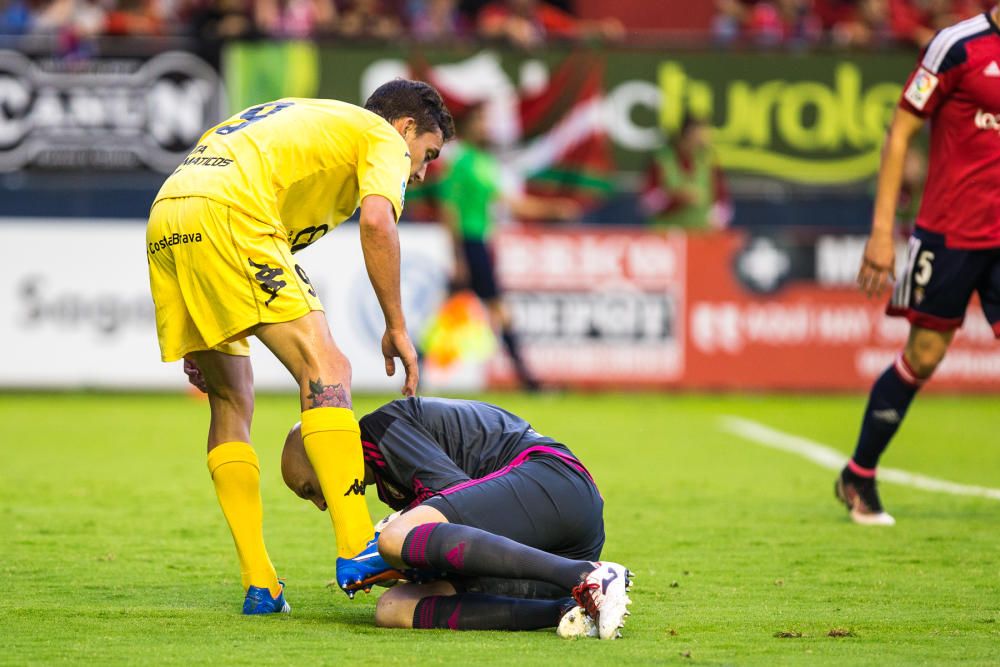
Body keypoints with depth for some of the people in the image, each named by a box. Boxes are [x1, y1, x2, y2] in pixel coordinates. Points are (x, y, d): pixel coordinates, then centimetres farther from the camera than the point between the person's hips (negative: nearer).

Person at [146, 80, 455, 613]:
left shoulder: (303, 119, 38)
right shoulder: (383, 138, 15)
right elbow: (376, 222, -6)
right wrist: (396, 328, 2)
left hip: (164, 228, 8)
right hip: (227, 214, -8)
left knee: (231, 403, 15)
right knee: (326, 371, -12)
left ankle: (259, 584, 10)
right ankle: (358, 551, -25)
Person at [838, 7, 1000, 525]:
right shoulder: (958, 46, -9)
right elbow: (900, 132, -6)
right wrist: (882, 229, -10)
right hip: (949, 230, -4)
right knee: (923, 356, 3)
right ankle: (858, 477, 21)